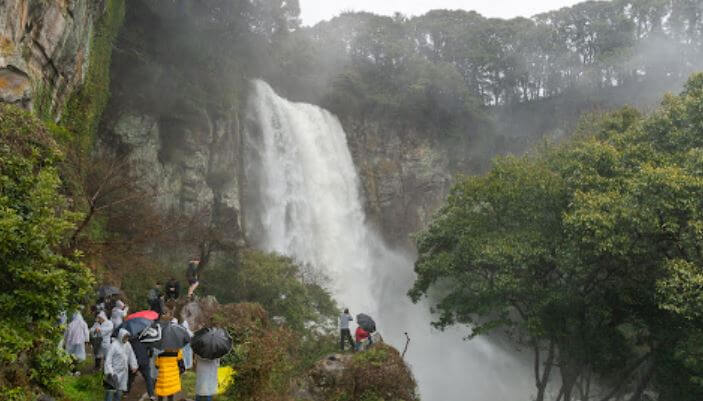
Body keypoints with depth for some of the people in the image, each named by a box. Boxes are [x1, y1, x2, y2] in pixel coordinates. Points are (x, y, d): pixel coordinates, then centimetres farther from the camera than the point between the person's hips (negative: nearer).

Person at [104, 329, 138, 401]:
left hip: (123, 372, 7)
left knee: (119, 390, 12)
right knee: (111, 391, -7)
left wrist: (134, 365, 17)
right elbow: (108, 359, -15)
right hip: (114, 372, -6)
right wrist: (109, 372, -19)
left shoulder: (127, 345, 6)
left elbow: (131, 355, 20)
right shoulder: (114, 345, -15)